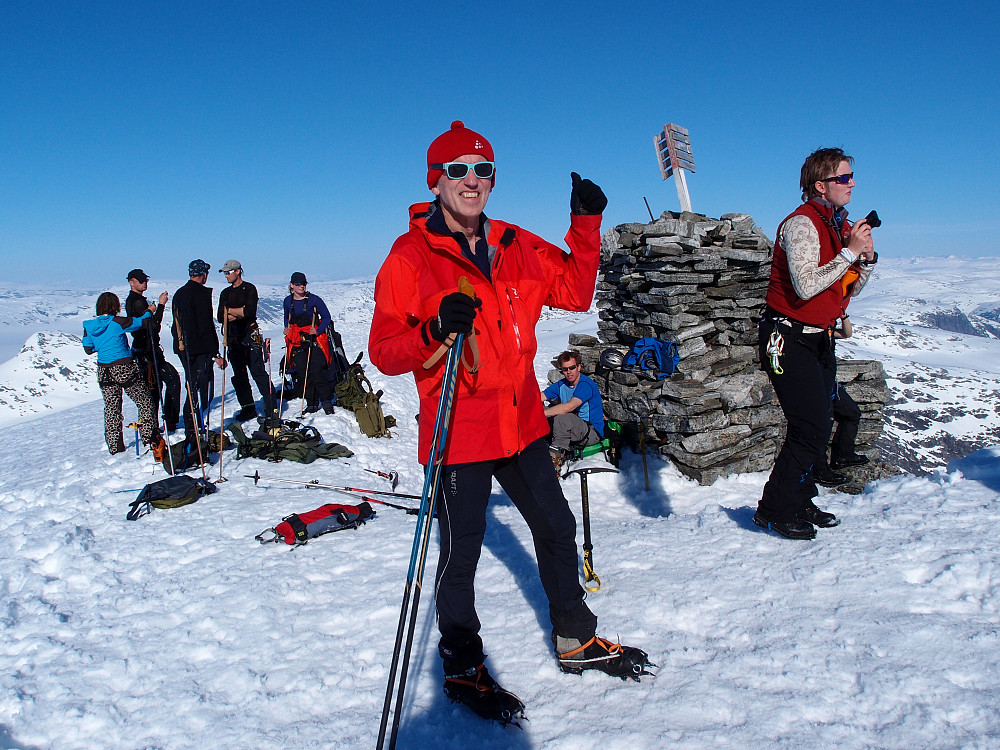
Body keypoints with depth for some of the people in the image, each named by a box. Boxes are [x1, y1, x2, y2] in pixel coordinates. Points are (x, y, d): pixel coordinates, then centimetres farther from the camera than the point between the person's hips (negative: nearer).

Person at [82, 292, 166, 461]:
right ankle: (149, 436, 3)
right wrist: (148, 312, 17)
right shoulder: (117, 322, -13)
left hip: (104, 371, 6)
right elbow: (140, 322, -3)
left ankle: (114, 446, 17)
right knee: (144, 401, 8)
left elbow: (88, 349, 10)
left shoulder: (89, 327, 3)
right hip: (124, 368, -5)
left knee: (111, 407, 13)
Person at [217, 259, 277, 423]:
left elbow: (249, 312, -14)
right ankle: (248, 408, 15)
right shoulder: (226, 293, 18)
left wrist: (229, 310, -5)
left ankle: (271, 409, -12)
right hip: (232, 338, 7)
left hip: (250, 336, -6)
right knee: (239, 376, 7)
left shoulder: (249, 289, 0)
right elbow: (220, 318, 8)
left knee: (259, 373, -11)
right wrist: (239, 313, -8)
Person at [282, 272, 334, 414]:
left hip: (314, 341, -4)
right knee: (302, 374, 1)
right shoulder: (288, 301, 8)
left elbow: (326, 317, -3)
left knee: (317, 372, -11)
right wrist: (287, 329, 6)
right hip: (297, 343, 4)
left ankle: (327, 402, 1)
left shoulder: (314, 300, -6)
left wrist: (318, 331, -15)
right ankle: (312, 404, 11)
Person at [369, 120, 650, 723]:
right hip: (459, 430, -6)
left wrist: (587, 223, 3)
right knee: (461, 551, 5)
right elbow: (384, 352, -11)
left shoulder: (517, 247, 8)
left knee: (557, 528, 17)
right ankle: (463, 667, 29)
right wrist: (435, 332, -30)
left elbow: (575, 290, 12)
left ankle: (577, 641, 39)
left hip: (522, 423, 6)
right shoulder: (410, 256, -8)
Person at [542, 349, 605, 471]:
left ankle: (557, 457, -23)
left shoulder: (586, 384, -18)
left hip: (593, 432, -8)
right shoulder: (561, 385, 5)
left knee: (562, 417, -32)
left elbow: (568, 407, -31)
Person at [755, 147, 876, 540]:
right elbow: (806, 287, -27)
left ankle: (800, 502, 26)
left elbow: (850, 289, 15)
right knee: (812, 430, -11)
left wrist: (866, 257, -3)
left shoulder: (841, 224, 12)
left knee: (816, 426, 12)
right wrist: (850, 251, -20)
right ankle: (774, 511, 3)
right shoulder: (802, 224, -16)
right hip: (789, 340, -9)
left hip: (820, 338, 9)